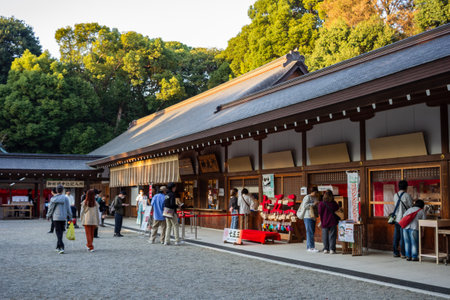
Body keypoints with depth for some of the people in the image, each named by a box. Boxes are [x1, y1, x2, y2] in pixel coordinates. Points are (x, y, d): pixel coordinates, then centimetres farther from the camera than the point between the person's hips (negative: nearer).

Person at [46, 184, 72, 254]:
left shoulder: (53, 199, -1)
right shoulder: (65, 198, -3)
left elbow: (50, 208, 7)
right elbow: (68, 208, -2)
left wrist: (48, 216, 22)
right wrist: (70, 216, 7)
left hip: (56, 218, 0)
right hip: (63, 217, 0)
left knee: (58, 232, -1)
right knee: (61, 232, 13)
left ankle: (61, 247, -16)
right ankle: (58, 247, 22)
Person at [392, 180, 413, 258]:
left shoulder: (395, 195, 7)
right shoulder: (407, 195, -11)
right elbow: (411, 207, -6)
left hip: (397, 219, 5)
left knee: (396, 237, 10)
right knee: (403, 237, -2)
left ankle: (395, 252, 15)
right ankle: (403, 253, 1)